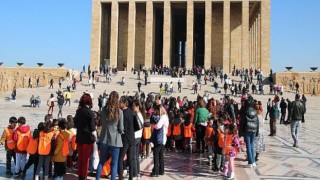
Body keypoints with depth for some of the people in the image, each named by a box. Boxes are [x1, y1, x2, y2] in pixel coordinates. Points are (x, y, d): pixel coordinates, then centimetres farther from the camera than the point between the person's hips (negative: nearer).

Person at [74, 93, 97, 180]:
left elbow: (75, 123, 14)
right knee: (86, 158, 3)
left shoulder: (78, 111, 4)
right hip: (88, 138, -6)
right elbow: (92, 127, -14)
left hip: (79, 137, 6)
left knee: (80, 157, 14)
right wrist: (95, 136, -2)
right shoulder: (89, 112, -14)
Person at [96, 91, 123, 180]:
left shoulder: (104, 110, -4)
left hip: (104, 139, 3)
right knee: (114, 163, 8)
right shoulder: (119, 111, -12)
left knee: (101, 161, 17)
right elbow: (121, 128, -8)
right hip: (115, 140, -3)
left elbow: (101, 123, 9)